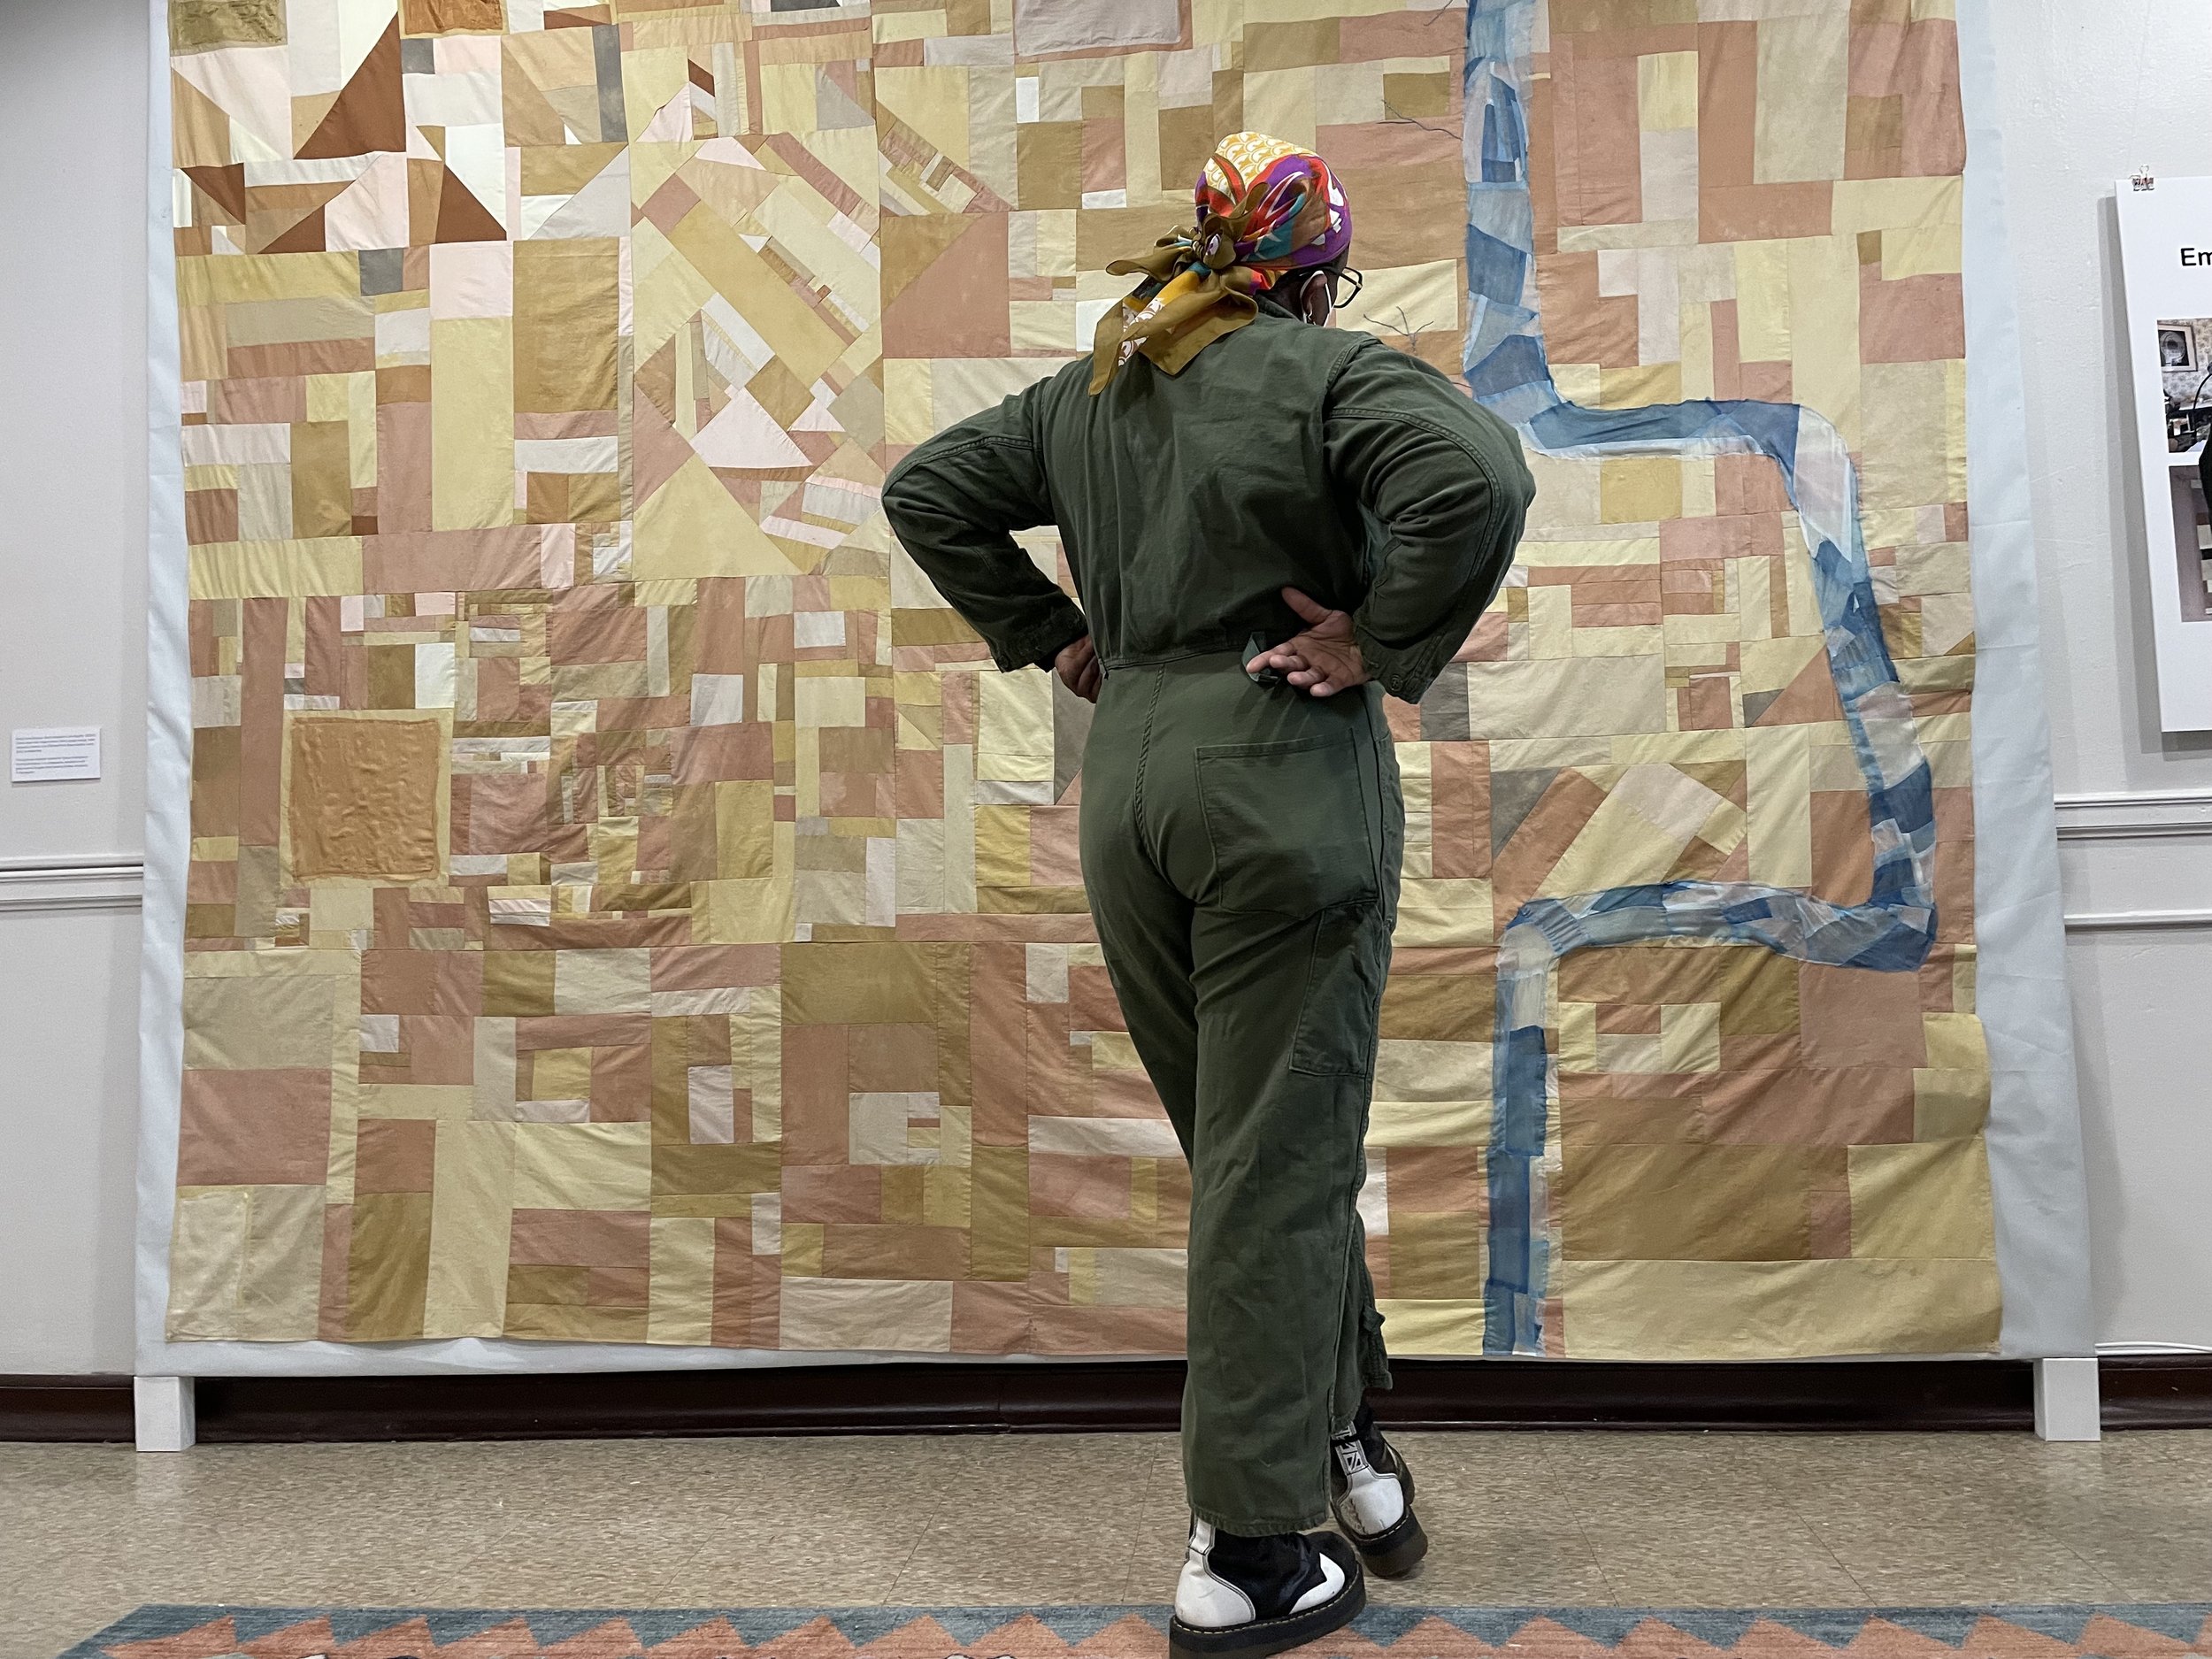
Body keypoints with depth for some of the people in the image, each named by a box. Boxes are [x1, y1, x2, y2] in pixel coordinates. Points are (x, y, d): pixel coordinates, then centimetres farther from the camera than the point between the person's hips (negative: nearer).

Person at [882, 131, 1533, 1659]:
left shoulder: (1086, 390, 15)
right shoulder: (1334, 370, -5)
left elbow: (928, 490, 21)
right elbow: (1477, 478, -22)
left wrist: (1048, 634, 16)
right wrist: (1382, 646, -11)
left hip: (1130, 777, 6)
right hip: (1287, 781, -6)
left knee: (1252, 1145, 17)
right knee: (1279, 1163, 1)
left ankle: (1342, 1443, 29)